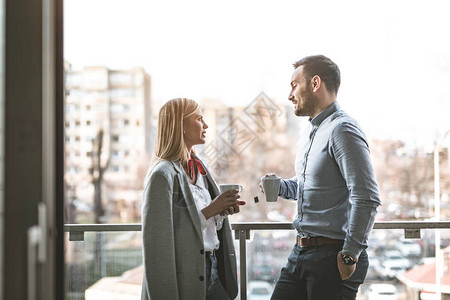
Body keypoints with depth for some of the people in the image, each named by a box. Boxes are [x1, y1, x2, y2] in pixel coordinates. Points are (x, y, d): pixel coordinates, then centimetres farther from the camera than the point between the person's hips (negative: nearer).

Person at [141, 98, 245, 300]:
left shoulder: (200, 167, 12)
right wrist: (210, 210, -18)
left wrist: (222, 211, -2)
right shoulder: (164, 174, -14)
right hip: (184, 277, -8)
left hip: (210, 268, 8)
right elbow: (160, 233, -20)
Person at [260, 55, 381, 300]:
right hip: (301, 252, 9)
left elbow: (367, 199, -22)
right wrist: (281, 186, 9)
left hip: (332, 258, -9)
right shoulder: (308, 136, 17)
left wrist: (351, 254, -19)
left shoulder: (342, 130, -15)